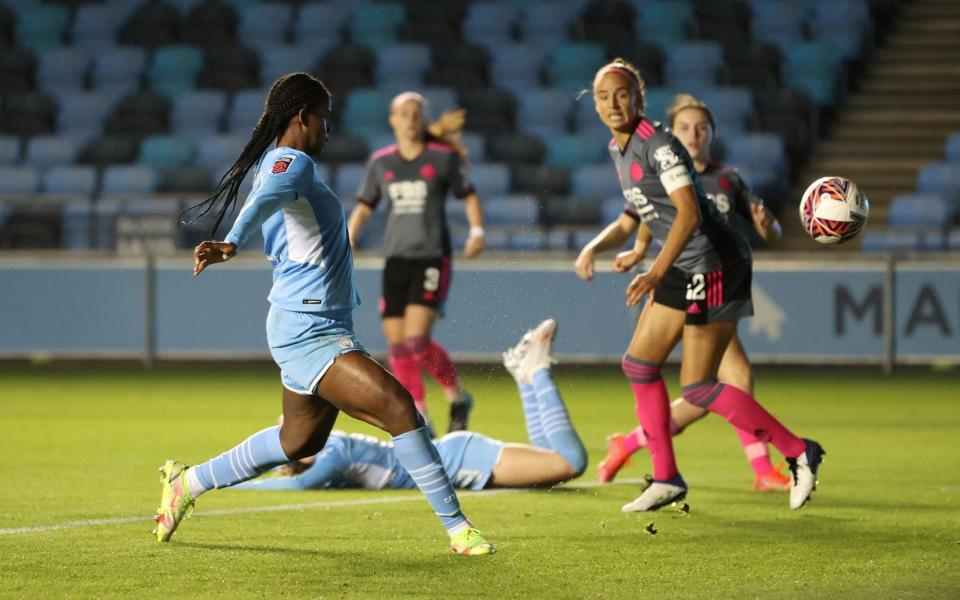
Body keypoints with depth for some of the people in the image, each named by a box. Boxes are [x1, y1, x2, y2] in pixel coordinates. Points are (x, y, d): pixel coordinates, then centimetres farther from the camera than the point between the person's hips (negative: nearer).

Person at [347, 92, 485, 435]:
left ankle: (458, 397, 5)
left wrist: (477, 231, -5)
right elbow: (365, 205, 14)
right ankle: (419, 419, 12)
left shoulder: (444, 156, 0)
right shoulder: (381, 162, 9)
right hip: (396, 258, 4)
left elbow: (468, 195, 8)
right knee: (397, 345, 0)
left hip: (433, 256, -4)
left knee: (417, 340, -17)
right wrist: (350, 237, 0)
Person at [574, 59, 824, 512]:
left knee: (697, 388, -9)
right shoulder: (619, 149, 11)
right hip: (684, 269, 10)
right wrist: (594, 247, 8)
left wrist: (657, 272, -34)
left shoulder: (658, 145, -18)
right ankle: (666, 478, 15)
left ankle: (798, 453, 0)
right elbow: (632, 218, 23)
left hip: (716, 263, -10)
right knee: (639, 365, 7)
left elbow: (689, 213, -27)